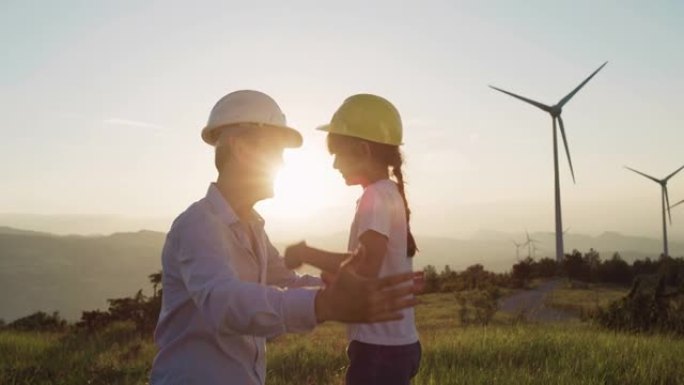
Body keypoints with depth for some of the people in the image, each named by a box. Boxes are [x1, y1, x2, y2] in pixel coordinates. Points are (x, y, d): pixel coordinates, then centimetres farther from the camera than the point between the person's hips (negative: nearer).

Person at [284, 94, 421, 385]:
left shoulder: (376, 197, -16)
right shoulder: (389, 194, 11)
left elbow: (365, 268, -26)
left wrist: (307, 254, -14)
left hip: (380, 347, -9)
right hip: (392, 343, 9)